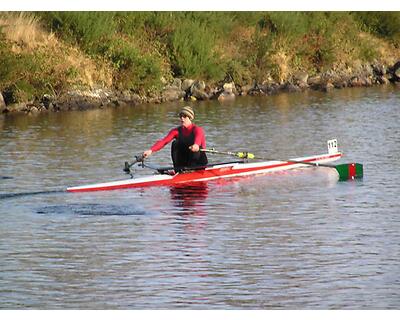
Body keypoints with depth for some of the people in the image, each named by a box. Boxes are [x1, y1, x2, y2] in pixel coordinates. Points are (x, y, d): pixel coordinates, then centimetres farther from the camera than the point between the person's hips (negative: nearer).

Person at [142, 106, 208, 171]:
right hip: (184, 163, 4)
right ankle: (178, 168, -19)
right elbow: (163, 141, -13)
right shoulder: (177, 131, 1)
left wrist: (196, 145, -63)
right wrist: (151, 150, -31)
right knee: (175, 143, -16)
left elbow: (198, 138, -37)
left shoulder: (197, 130, -12)